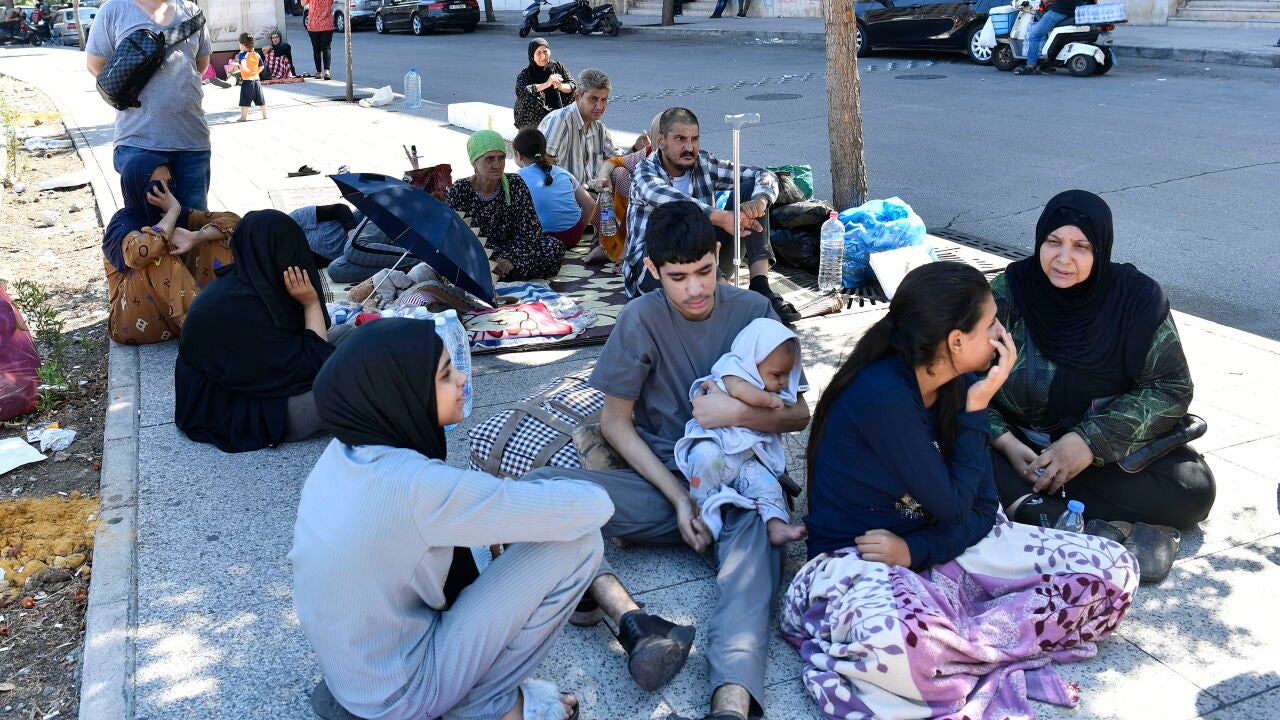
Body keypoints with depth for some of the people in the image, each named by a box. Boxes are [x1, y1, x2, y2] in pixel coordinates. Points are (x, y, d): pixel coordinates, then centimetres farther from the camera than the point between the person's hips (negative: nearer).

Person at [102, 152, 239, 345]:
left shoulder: (180, 215, 2)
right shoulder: (122, 223, -13)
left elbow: (232, 221, -6)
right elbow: (140, 253, -37)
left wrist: (194, 237, -26)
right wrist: (173, 211, -22)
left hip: (178, 318, 5)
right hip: (136, 321, -5)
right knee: (157, 254, -29)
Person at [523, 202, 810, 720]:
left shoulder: (752, 312, 1)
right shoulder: (642, 320, -1)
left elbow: (798, 415, 5)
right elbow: (614, 422, 0)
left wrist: (738, 413, -16)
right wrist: (680, 497, -11)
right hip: (663, 481, 1)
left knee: (756, 531, -38)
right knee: (540, 486, -25)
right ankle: (633, 621, -45)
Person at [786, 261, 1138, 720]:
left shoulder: (959, 385, 0)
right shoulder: (882, 395, -23)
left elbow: (984, 508, 1)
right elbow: (951, 505, -15)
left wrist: (914, 549, -17)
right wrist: (977, 408, -14)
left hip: (943, 547, 8)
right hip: (858, 557, -8)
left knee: (1112, 570, -7)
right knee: (894, 638, -44)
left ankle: (941, 643, -16)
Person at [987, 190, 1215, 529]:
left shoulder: (1137, 296, -7)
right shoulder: (1007, 293, -8)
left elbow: (1172, 386, -9)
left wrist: (1090, 441, -21)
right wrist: (1004, 442, -25)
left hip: (1113, 449, 3)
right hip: (1021, 446, -2)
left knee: (1193, 490, -24)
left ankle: (1031, 499, -18)